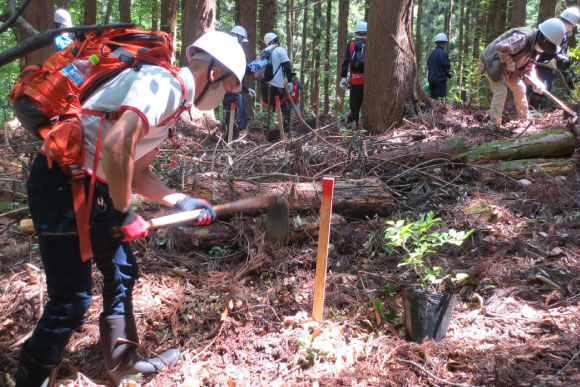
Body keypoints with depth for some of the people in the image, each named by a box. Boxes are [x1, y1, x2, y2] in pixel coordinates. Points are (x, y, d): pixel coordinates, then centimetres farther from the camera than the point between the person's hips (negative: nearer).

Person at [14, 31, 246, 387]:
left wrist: (182, 201, 12)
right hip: (60, 183, -10)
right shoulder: (162, 84, -17)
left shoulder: (171, 103, 15)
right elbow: (117, 146, -31)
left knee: (122, 273, 18)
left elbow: (137, 172, 19)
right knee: (72, 300, -4)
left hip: (96, 188, 10)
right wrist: (125, 214, -20)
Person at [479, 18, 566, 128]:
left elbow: (529, 66, 1)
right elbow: (500, 47, -40)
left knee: (520, 89, 13)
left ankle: (524, 118, 28)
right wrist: (510, 63, -29)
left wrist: (536, 83, -13)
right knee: (500, 91, -16)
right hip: (494, 63, -10)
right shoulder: (523, 37, -32)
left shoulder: (535, 46, 0)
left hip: (508, 67, 10)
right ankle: (494, 123, -7)